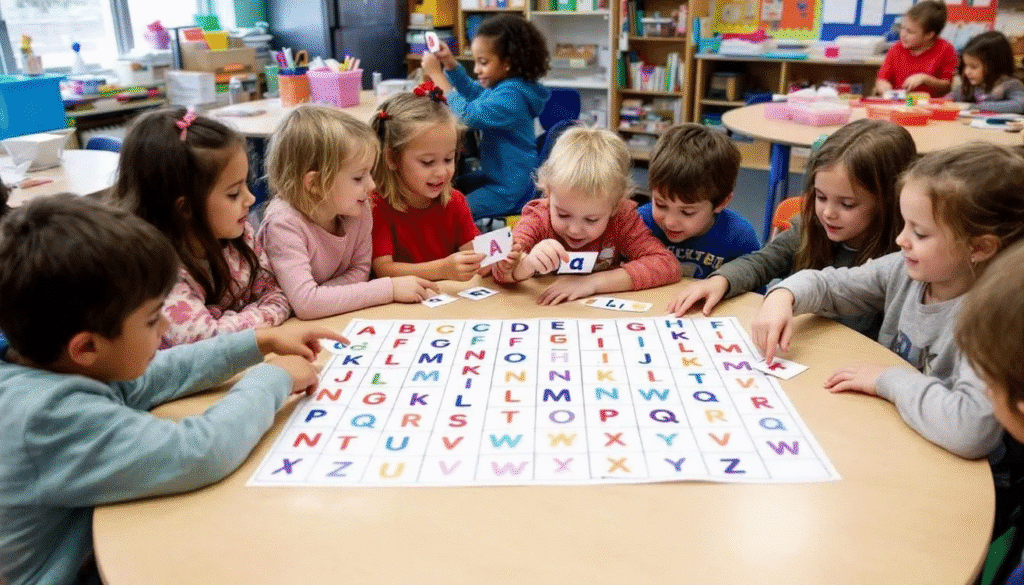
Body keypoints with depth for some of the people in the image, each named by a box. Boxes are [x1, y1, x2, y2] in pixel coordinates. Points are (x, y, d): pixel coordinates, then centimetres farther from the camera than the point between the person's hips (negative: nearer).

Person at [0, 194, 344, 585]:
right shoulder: (50, 415, -33)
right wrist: (272, 379, -20)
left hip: (101, 552, 7)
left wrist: (262, 342, 2)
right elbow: (198, 454, -37)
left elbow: (161, 374, 6)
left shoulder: (40, 363, -7)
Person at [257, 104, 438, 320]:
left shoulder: (360, 210, -9)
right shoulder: (284, 224, -24)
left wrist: (320, 299, -20)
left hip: (337, 325, 5)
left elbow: (359, 270, -1)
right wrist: (389, 288, -29)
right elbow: (305, 304, -32)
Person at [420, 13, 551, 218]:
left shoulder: (511, 95, -25)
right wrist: (450, 63, 8)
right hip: (495, 175, 10)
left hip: (510, 190, -10)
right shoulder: (498, 85, 4)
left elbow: (467, 115, -35)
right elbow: (472, 92, 24)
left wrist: (436, 74, -26)